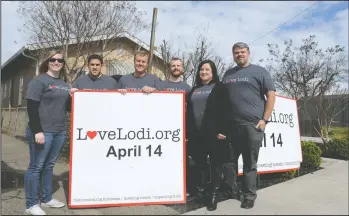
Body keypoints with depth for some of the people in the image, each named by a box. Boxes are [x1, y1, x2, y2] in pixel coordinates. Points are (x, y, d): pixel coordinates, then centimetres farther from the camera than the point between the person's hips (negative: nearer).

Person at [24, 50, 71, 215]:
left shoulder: (64, 84, 14)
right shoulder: (39, 81, -6)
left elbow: (67, 107, 19)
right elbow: (32, 108, -13)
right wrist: (37, 131, -19)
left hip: (60, 131, 7)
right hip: (43, 131, -7)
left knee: (49, 165, 15)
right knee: (36, 166, 2)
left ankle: (47, 199, 28)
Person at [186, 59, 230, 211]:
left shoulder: (219, 88, 3)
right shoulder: (194, 90, 18)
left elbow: (224, 110, -6)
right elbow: (188, 112, 16)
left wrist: (222, 130, -16)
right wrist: (186, 131, 10)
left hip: (213, 133, -4)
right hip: (196, 133, 5)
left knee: (215, 163, 3)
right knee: (199, 163, 11)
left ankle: (213, 195, 12)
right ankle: (200, 192, 24)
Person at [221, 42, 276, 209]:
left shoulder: (259, 71, 3)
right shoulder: (228, 74, 16)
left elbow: (271, 95, -1)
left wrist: (264, 119, -9)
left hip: (253, 125, -4)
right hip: (231, 125, 5)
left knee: (250, 163, 4)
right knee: (229, 160, 10)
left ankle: (249, 195, 17)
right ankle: (231, 191, 26)